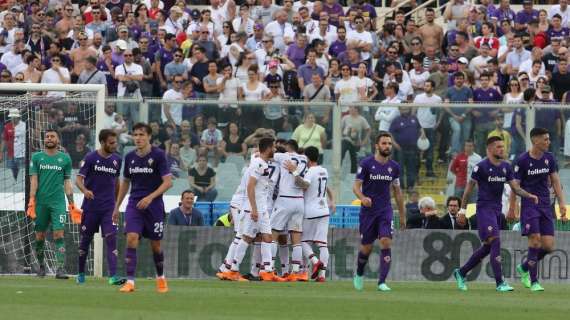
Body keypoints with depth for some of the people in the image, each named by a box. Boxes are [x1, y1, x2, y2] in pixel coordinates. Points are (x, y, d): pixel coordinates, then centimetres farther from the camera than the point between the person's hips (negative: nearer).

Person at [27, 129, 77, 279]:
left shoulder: (65, 158, 9)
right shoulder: (36, 157, 7)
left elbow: (67, 182, 11)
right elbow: (34, 180, 2)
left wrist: (72, 204, 6)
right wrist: (32, 201, -8)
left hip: (58, 202, -1)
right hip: (41, 202, 1)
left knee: (59, 234, -12)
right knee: (40, 236, 5)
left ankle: (60, 269, -18)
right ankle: (41, 265, 22)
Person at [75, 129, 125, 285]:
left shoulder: (117, 160, 7)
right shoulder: (90, 158, -6)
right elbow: (79, 179, -10)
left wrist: (117, 205, 21)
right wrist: (85, 190, -32)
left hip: (109, 208, 2)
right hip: (90, 206, -2)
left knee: (111, 239, -11)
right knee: (86, 240, 7)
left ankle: (113, 276, -18)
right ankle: (81, 274, 23)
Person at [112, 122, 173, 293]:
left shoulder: (158, 155, -8)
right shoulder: (129, 157, 6)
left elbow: (168, 182, -12)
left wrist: (150, 197, -22)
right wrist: (117, 206, 18)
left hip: (154, 205, -3)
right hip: (134, 204, 3)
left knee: (155, 244, 6)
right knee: (131, 238, -16)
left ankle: (161, 278, 31)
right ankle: (130, 282, -18)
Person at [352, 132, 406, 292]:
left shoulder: (394, 167, 6)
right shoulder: (366, 163, -6)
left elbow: (397, 191, 15)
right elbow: (356, 186, -7)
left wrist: (402, 215, 17)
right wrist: (362, 198, -29)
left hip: (385, 211, 2)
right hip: (368, 211, -2)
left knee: (386, 243, -15)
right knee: (366, 247, 5)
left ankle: (382, 282, -15)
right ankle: (359, 274, 35)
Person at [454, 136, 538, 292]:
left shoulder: (506, 166, 9)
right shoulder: (481, 166, -9)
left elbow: (515, 188, 9)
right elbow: (469, 187, -4)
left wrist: (529, 195, -9)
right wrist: (462, 209, -6)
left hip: (497, 209, 7)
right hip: (484, 208, -7)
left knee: (487, 247, 11)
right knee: (495, 242, -16)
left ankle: (461, 273, 27)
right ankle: (500, 283, -17)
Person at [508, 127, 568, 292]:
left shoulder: (549, 158, 6)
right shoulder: (522, 160, -8)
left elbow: (555, 181, 11)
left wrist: (562, 204, 3)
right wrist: (511, 209, -4)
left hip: (546, 206, 5)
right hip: (529, 205, -5)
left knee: (548, 245, -2)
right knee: (535, 240, -15)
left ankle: (524, 268, 23)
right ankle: (533, 282, -5)